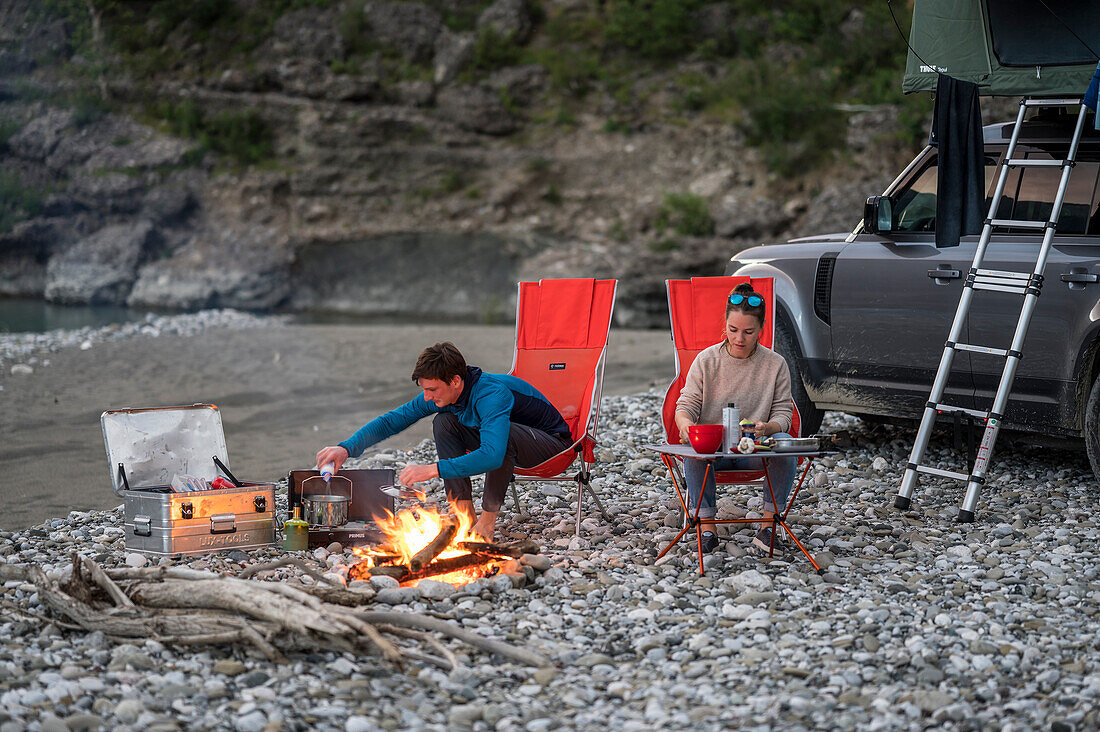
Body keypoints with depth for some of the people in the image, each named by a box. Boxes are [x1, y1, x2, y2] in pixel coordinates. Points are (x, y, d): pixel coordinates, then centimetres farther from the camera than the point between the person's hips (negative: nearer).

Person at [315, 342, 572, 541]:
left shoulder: (491, 394, -36)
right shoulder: (440, 396, -11)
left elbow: (492, 456, -48)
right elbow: (392, 420, -5)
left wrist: (432, 470, -50)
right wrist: (347, 448, -20)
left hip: (552, 440, -7)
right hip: (498, 443, 7)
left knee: (504, 432, -39)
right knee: (444, 423, -12)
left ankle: (487, 520, -22)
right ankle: (465, 515, -11)